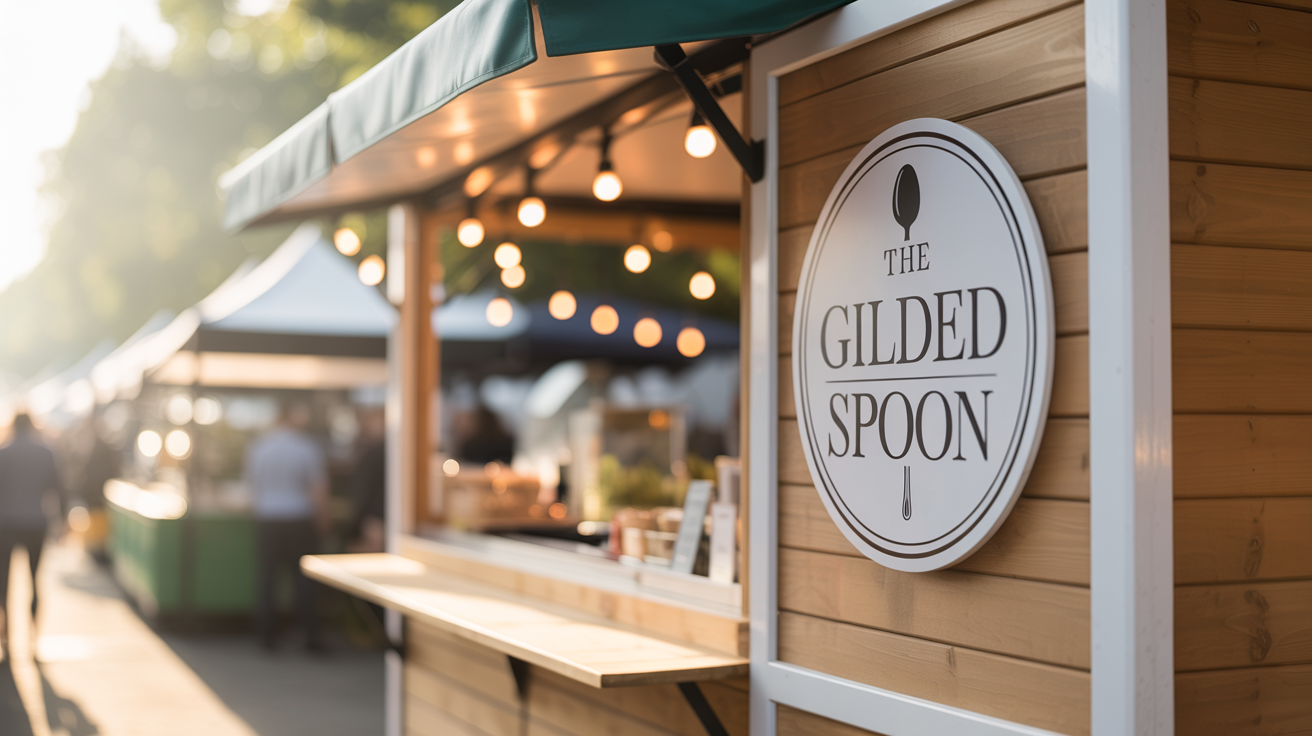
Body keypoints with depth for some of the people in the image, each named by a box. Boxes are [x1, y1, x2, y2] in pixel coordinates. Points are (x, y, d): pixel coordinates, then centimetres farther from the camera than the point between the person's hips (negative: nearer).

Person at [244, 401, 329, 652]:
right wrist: (323, 524, 2)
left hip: (266, 520, 2)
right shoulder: (309, 449, -8)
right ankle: (311, 635, 4)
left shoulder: (257, 448, 0)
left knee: (267, 576, 8)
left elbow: (252, 484, 9)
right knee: (304, 578, 5)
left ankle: (267, 634, 9)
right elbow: (319, 492, -8)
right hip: (299, 520, -2)